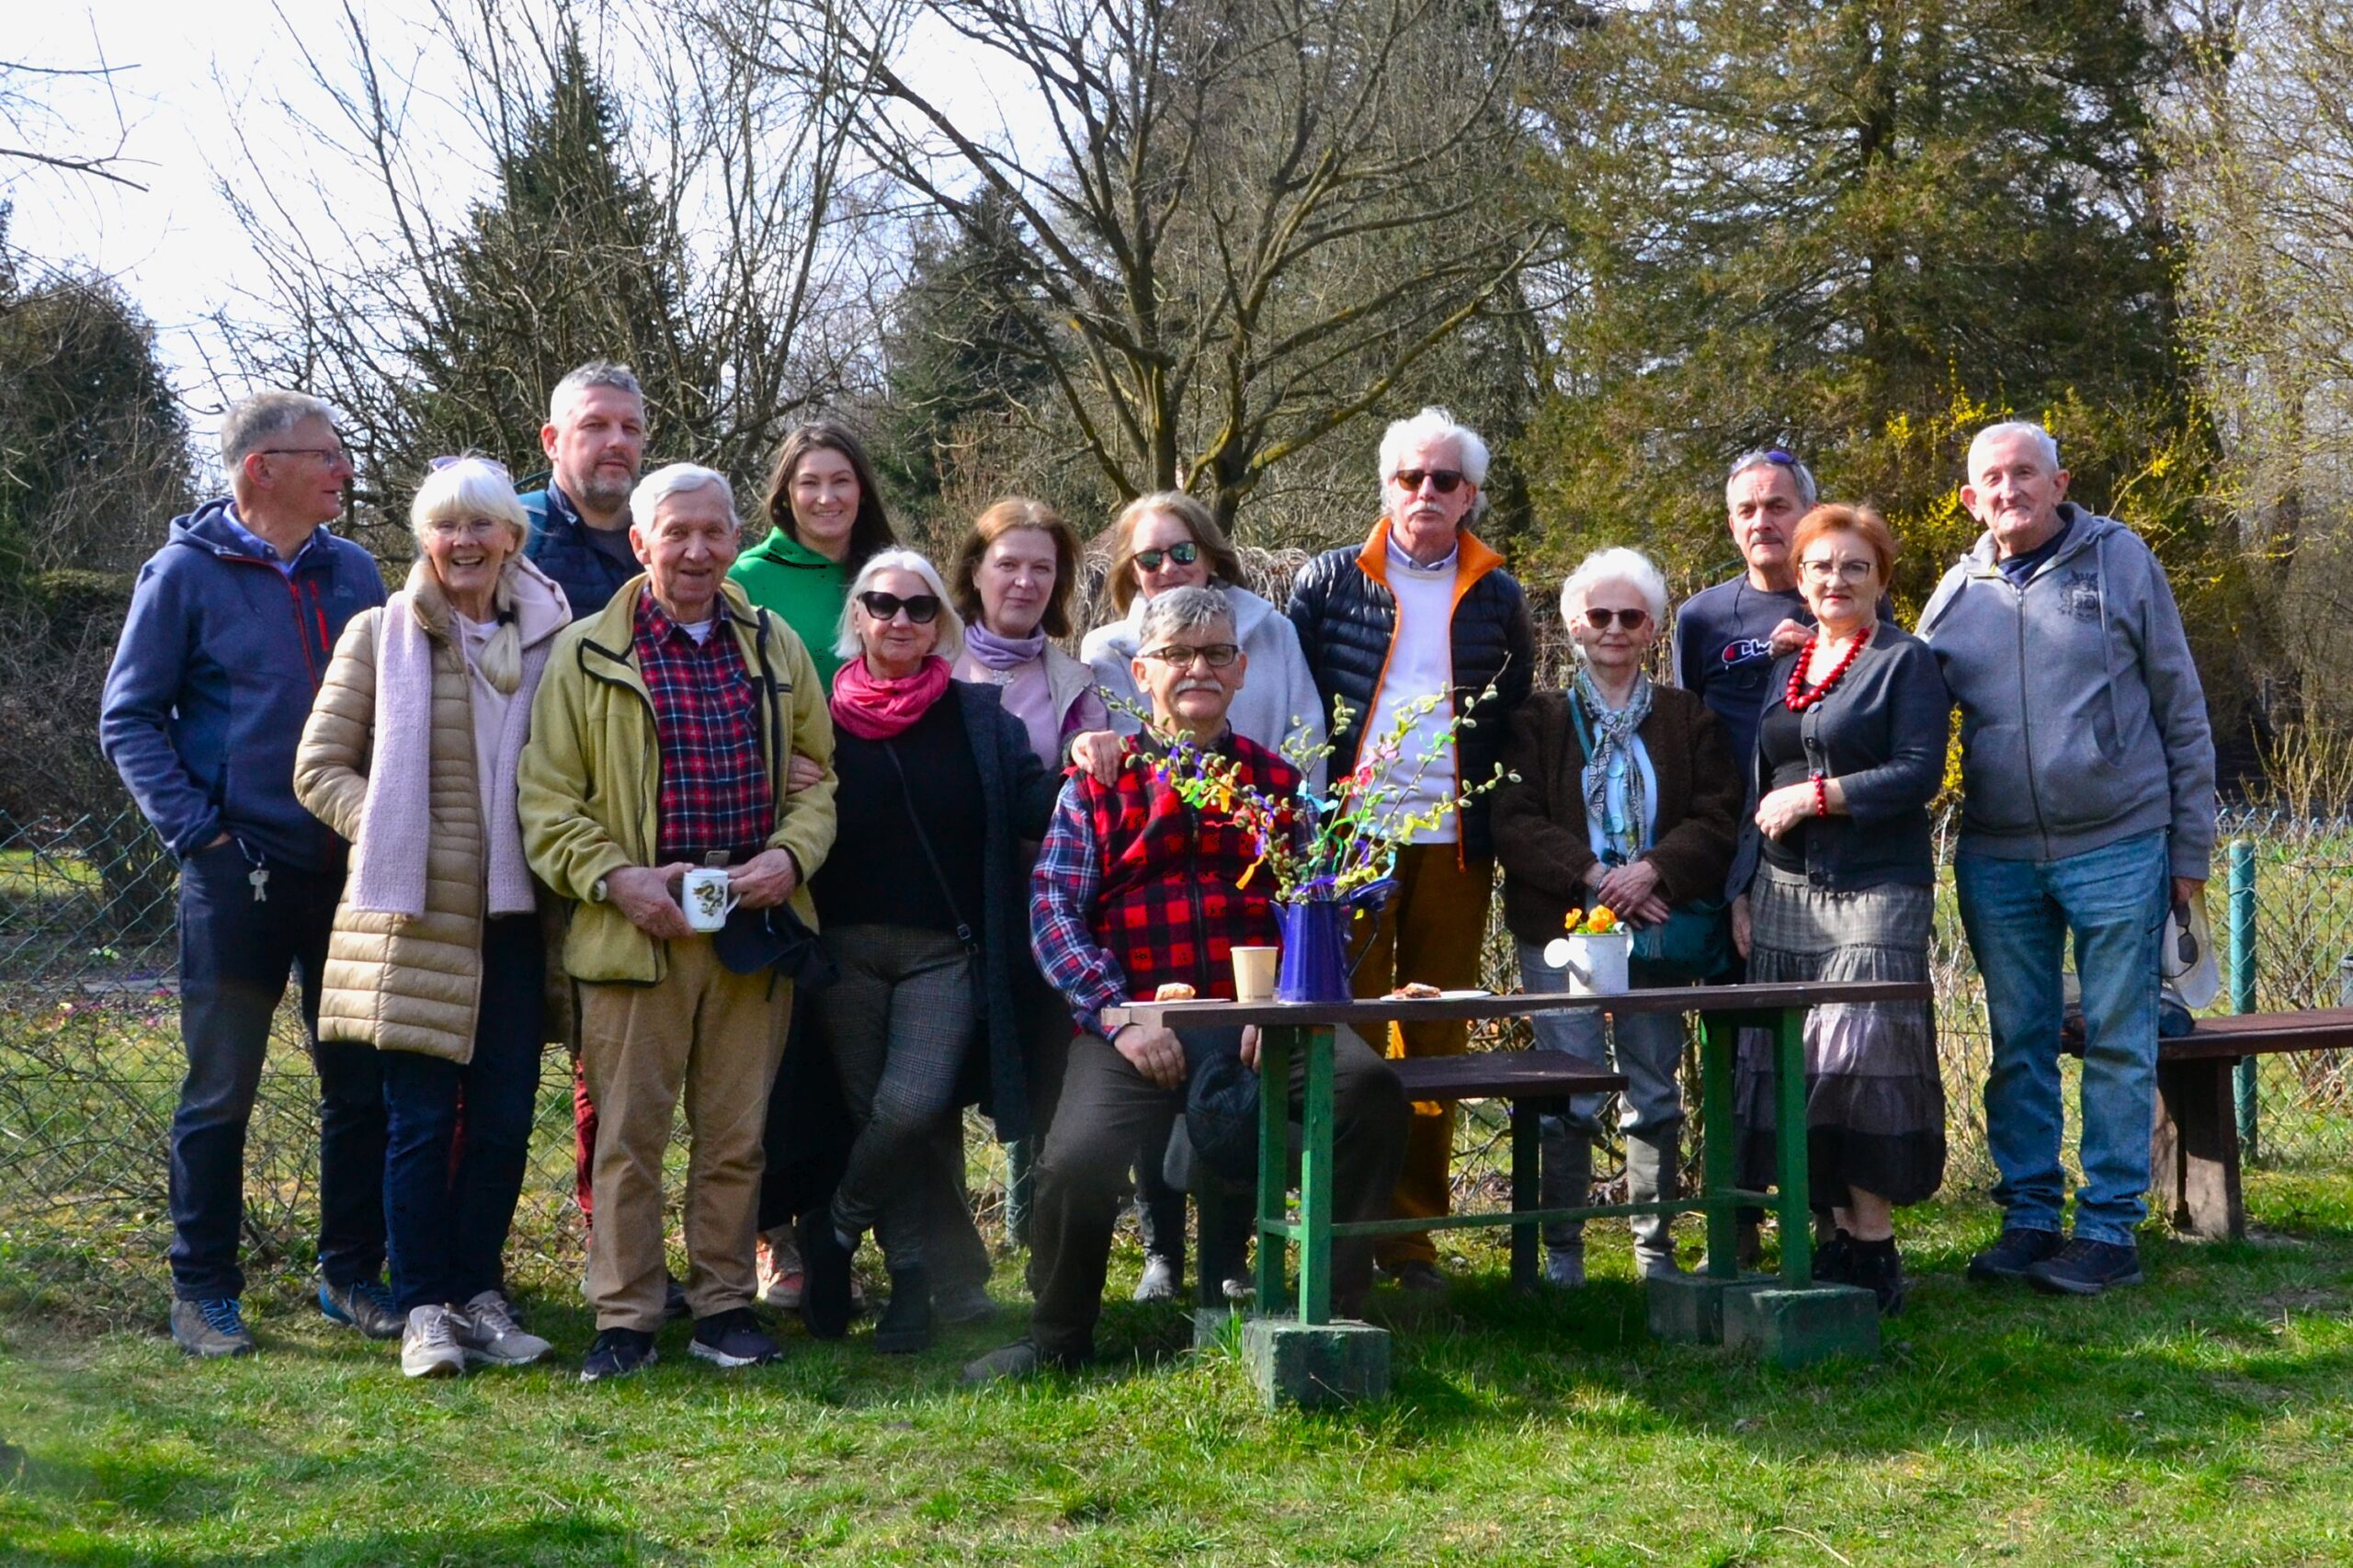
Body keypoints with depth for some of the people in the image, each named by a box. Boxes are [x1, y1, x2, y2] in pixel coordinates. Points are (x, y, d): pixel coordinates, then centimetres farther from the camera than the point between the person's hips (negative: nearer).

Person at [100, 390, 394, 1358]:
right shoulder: (187, 574, -4)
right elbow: (129, 720, -2)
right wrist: (195, 828, -11)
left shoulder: (354, 572, 8)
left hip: (351, 870, 4)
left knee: (361, 1086, 8)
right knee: (219, 1093, 3)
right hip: (240, 873, -4)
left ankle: (352, 1273, 20)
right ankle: (204, 1289, 14)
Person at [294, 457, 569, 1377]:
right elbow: (319, 768, 3)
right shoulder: (381, 636, 0)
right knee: (421, 1119, -1)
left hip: (513, 918, 3)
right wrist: (387, 832, -10)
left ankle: (477, 1293, 20)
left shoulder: (550, 639, 7)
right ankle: (423, 1309, 9)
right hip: (414, 914, -3)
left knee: (504, 1118, 6)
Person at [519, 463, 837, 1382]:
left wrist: (789, 857, -4)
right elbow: (548, 799, 0)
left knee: (737, 1132, 8)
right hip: (636, 927, -3)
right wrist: (616, 877, -14)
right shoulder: (586, 653, 1)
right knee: (628, 1131, 0)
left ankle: (724, 1304, 19)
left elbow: (817, 777, 14)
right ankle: (624, 1317, 8)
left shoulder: (776, 649, 11)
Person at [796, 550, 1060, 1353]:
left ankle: (836, 1231, 7)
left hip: (945, 952, -1)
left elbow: (1035, 809, -2)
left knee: (912, 1107, -18)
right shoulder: (821, 715, 7)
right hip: (848, 949, 1)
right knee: (874, 1116, 3)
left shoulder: (979, 715, 8)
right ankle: (917, 1278, 17)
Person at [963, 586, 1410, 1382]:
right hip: (1137, 1015, -1)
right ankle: (1056, 1339, 3)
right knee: (1077, 1161, -27)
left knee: (1369, 1083, -28)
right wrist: (1120, 1018, -13)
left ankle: (1334, 1313, -12)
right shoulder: (1098, 784, 13)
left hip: (1257, 1017, 1)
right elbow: (1054, 908, 1)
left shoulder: (1274, 782, 19)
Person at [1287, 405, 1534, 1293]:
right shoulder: (1330, 582, 5)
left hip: (1455, 844, 2)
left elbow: (1520, 716, 16)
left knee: (1437, 1043, 5)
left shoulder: (1498, 598, 11)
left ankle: (1412, 1235, 13)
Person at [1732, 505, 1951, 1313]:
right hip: (1787, 890, 6)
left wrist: (1815, 796, -13)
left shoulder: (1907, 663, 0)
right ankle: (1839, 1232, 6)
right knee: (1796, 1067, 1)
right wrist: (1744, 893, 17)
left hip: (1876, 889, -6)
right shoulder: (1784, 665, 19)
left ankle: (1874, 1240, -7)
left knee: (1859, 1058, -12)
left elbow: (1919, 773, -11)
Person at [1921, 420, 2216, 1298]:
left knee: (2117, 1044, 1)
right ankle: (2029, 1218, 18)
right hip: (1997, 857, 3)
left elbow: (2181, 710, 3)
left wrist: (2190, 847, 0)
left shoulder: (2120, 562, 0)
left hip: (2116, 847, -3)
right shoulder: (1956, 596, 8)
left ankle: (2110, 1230, 7)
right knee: (2018, 1047, 9)